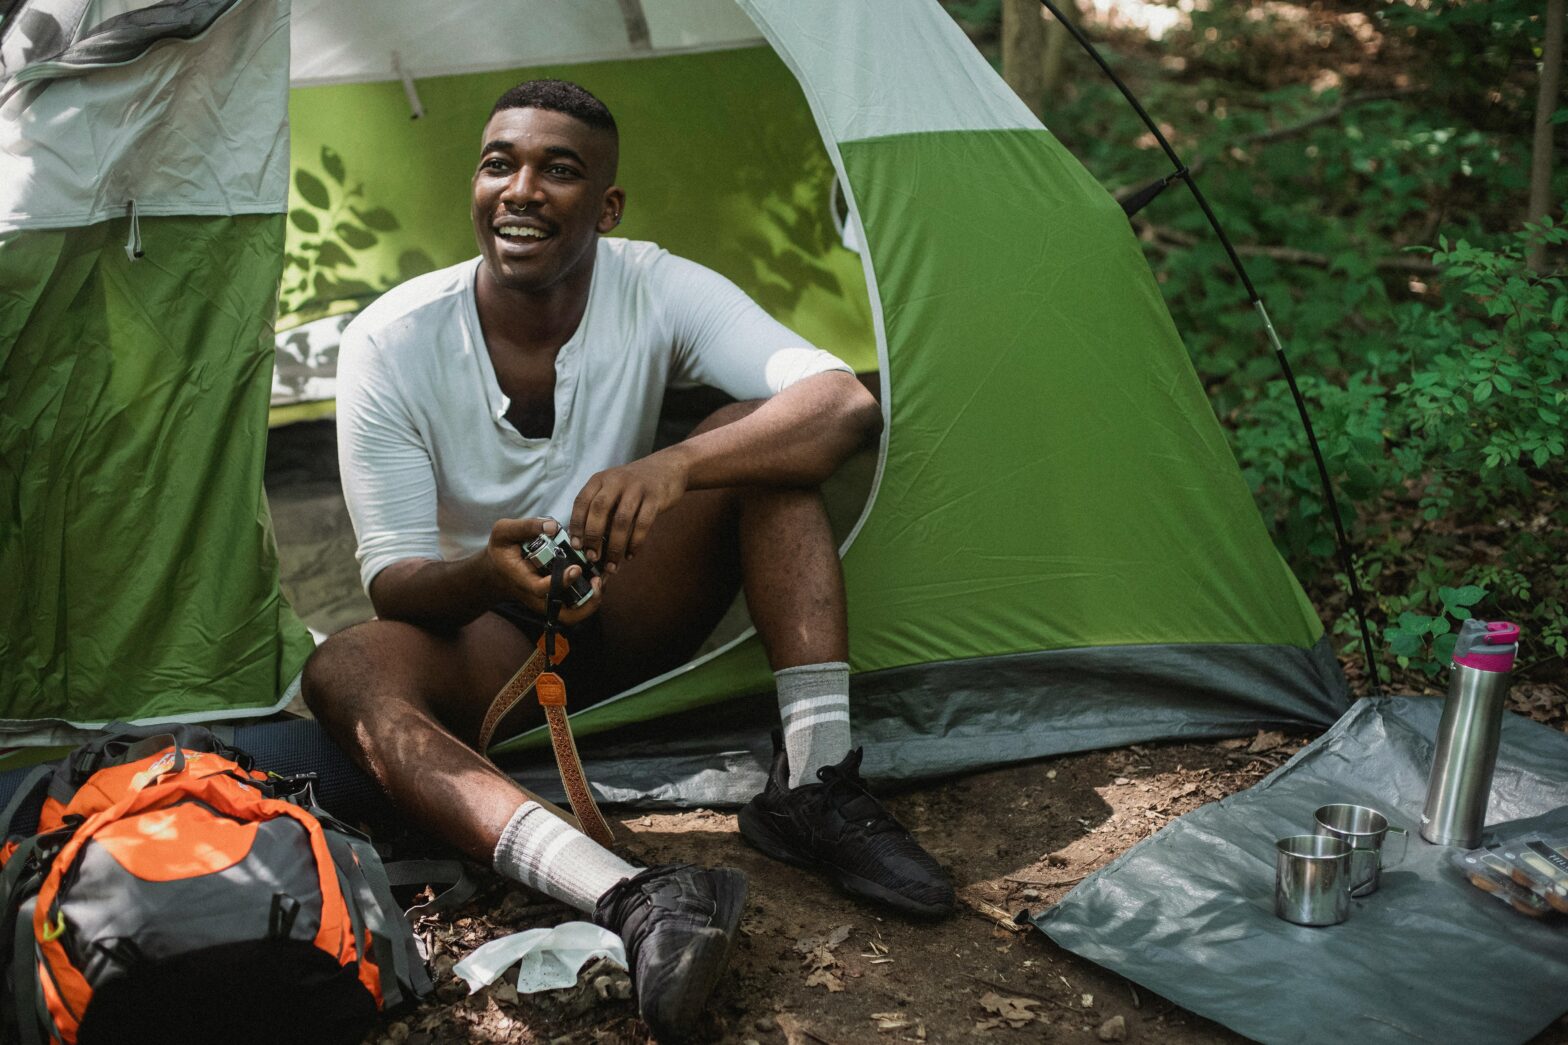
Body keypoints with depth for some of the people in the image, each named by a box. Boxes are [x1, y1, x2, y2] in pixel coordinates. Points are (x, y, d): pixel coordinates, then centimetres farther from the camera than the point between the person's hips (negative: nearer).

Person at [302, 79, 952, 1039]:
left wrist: (671, 468, -46)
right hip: (483, 642, -1)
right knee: (343, 672, -34)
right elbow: (393, 581, -18)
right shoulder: (390, 345, -18)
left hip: (631, 624, 1)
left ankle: (813, 788, -28)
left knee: (764, 438, -22)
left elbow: (848, 405, -29)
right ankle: (632, 900, -54)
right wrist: (488, 571, -44)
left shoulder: (659, 291, -16)